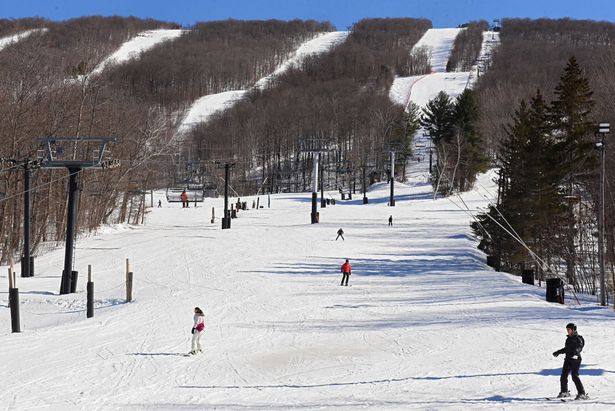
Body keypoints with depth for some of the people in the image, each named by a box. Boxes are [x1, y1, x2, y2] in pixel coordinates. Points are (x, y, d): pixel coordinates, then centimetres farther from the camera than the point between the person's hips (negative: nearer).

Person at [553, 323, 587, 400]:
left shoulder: (578, 338, -8)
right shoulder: (568, 339, 15)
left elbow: (580, 347, -23)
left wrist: (575, 352, -42)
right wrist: (558, 352, 34)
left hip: (575, 359, -8)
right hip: (568, 359, 8)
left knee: (575, 376, -16)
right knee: (563, 375, 6)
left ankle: (582, 394, -12)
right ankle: (564, 392, 23)